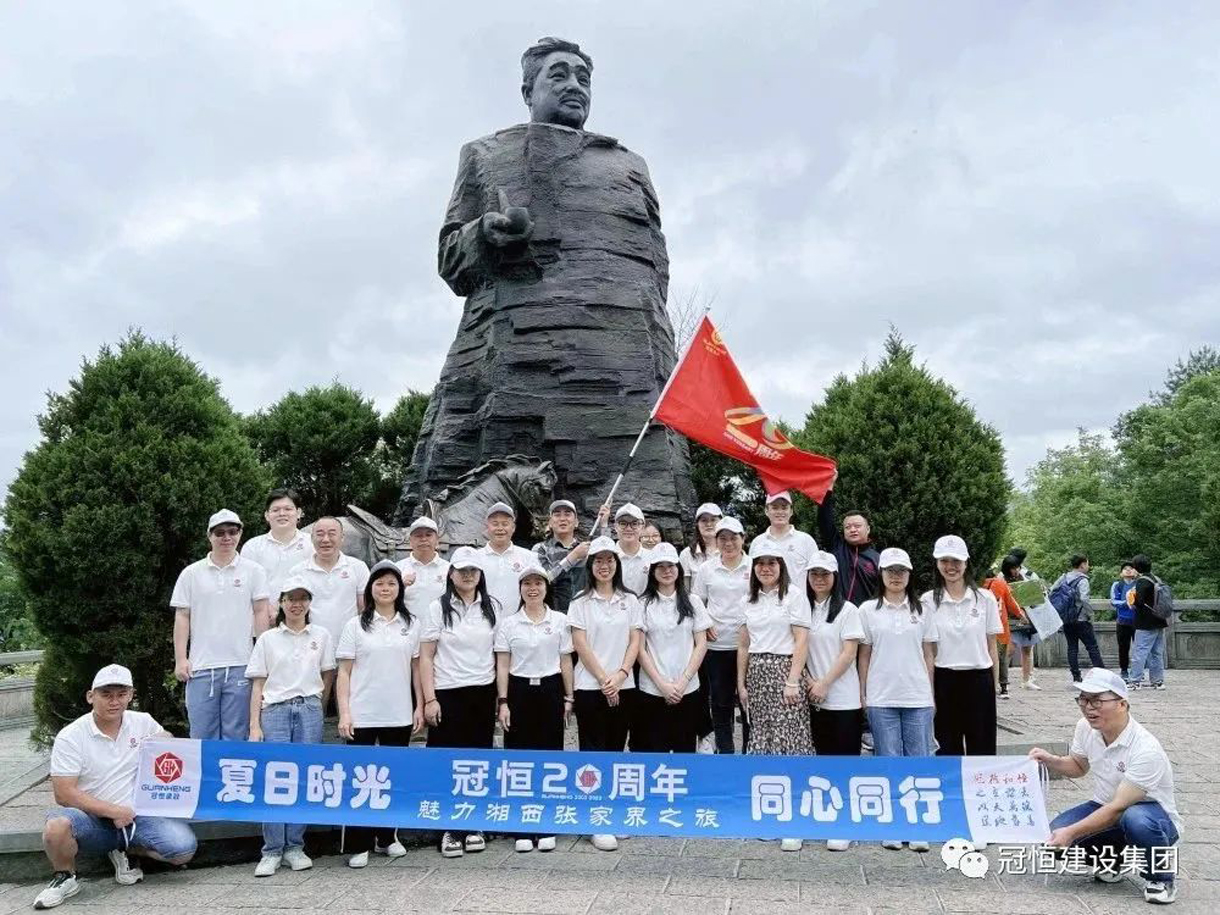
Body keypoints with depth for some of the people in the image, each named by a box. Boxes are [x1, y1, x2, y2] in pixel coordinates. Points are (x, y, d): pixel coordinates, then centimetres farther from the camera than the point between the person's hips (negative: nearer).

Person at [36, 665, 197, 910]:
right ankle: (65, 877, -2)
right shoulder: (70, 737, -8)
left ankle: (124, 851, 9)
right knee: (57, 825, -36)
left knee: (184, 848, -21)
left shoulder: (143, 722, 3)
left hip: (138, 815, 3)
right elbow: (64, 794, -12)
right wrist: (113, 811, -18)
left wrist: (166, 742, -4)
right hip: (92, 820, -2)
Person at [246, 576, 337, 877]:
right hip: (275, 710, -1)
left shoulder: (321, 635, 10)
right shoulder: (267, 639, 8)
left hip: (309, 710, 1)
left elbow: (328, 675, 16)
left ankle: (294, 847, 11)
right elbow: (257, 685, 6)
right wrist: (254, 725, -1)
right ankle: (271, 851, 1)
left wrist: (314, 701, 10)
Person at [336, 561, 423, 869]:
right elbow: (344, 673, -1)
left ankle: (386, 838, 25)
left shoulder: (412, 624, 6)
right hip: (362, 716, -2)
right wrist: (344, 713, -9)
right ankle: (358, 846, 12)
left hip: (399, 716, 2)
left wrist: (419, 706, 4)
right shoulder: (355, 625, 1)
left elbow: (416, 668, 9)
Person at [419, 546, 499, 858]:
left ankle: (473, 826, 19)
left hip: (483, 693, 3)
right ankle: (449, 830, 11)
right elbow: (425, 657, -3)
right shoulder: (438, 608, -2)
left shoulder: (492, 607, 7)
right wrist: (429, 699, -10)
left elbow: (499, 653, 10)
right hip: (448, 694, -3)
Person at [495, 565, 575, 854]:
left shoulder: (559, 621, 4)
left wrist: (568, 698, 4)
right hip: (520, 691, 0)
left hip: (550, 691, 0)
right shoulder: (508, 623, 2)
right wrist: (502, 702, -4)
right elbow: (502, 665, 2)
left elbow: (566, 662, 7)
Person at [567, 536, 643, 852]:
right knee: (594, 752, -1)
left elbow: (635, 641, 4)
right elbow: (581, 645, -5)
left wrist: (620, 675, -10)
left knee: (615, 750, 8)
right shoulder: (580, 602, 1)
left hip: (624, 686, 3)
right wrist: (604, 679, -12)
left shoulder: (630, 600, 9)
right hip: (590, 687, -3)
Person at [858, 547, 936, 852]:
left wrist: (930, 694, 6)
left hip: (918, 699, 1)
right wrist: (862, 695, 2)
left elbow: (928, 655, 10)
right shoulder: (868, 610, 4)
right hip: (881, 699, -1)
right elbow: (864, 655, 5)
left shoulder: (921, 610, 7)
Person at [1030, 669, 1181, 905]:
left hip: (1154, 817, -5)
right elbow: (1078, 767, 13)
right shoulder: (1085, 728, -8)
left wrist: (1071, 832, -33)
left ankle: (1161, 879, -8)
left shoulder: (1146, 750, -29)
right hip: (1106, 807, 6)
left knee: (1137, 820, -40)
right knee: (1055, 834, -19)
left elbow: (1118, 808, -30)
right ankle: (1109, 859, 13)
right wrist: (1050, 761, -9)